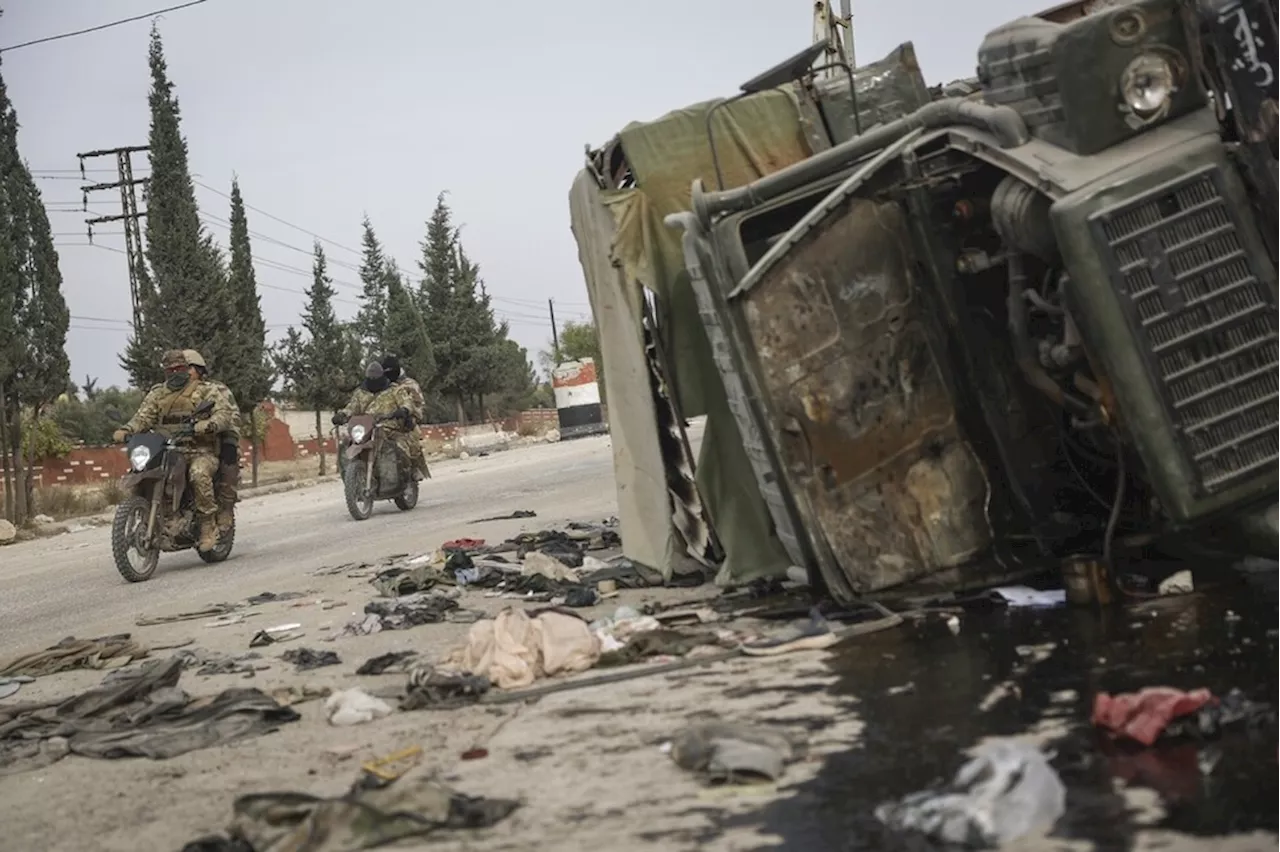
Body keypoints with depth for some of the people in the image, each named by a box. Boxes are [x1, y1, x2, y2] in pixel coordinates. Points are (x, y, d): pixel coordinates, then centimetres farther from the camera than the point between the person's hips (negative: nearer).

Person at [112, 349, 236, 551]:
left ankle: (208, 526, -27)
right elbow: (143, 417, 7)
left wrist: (208, 424, -28)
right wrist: (125, 431, -14)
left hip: (200, 452, -5)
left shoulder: (206, 391, 6)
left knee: (199, 474, -37)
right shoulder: (157, 394, 19)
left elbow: (225, 412, -7)